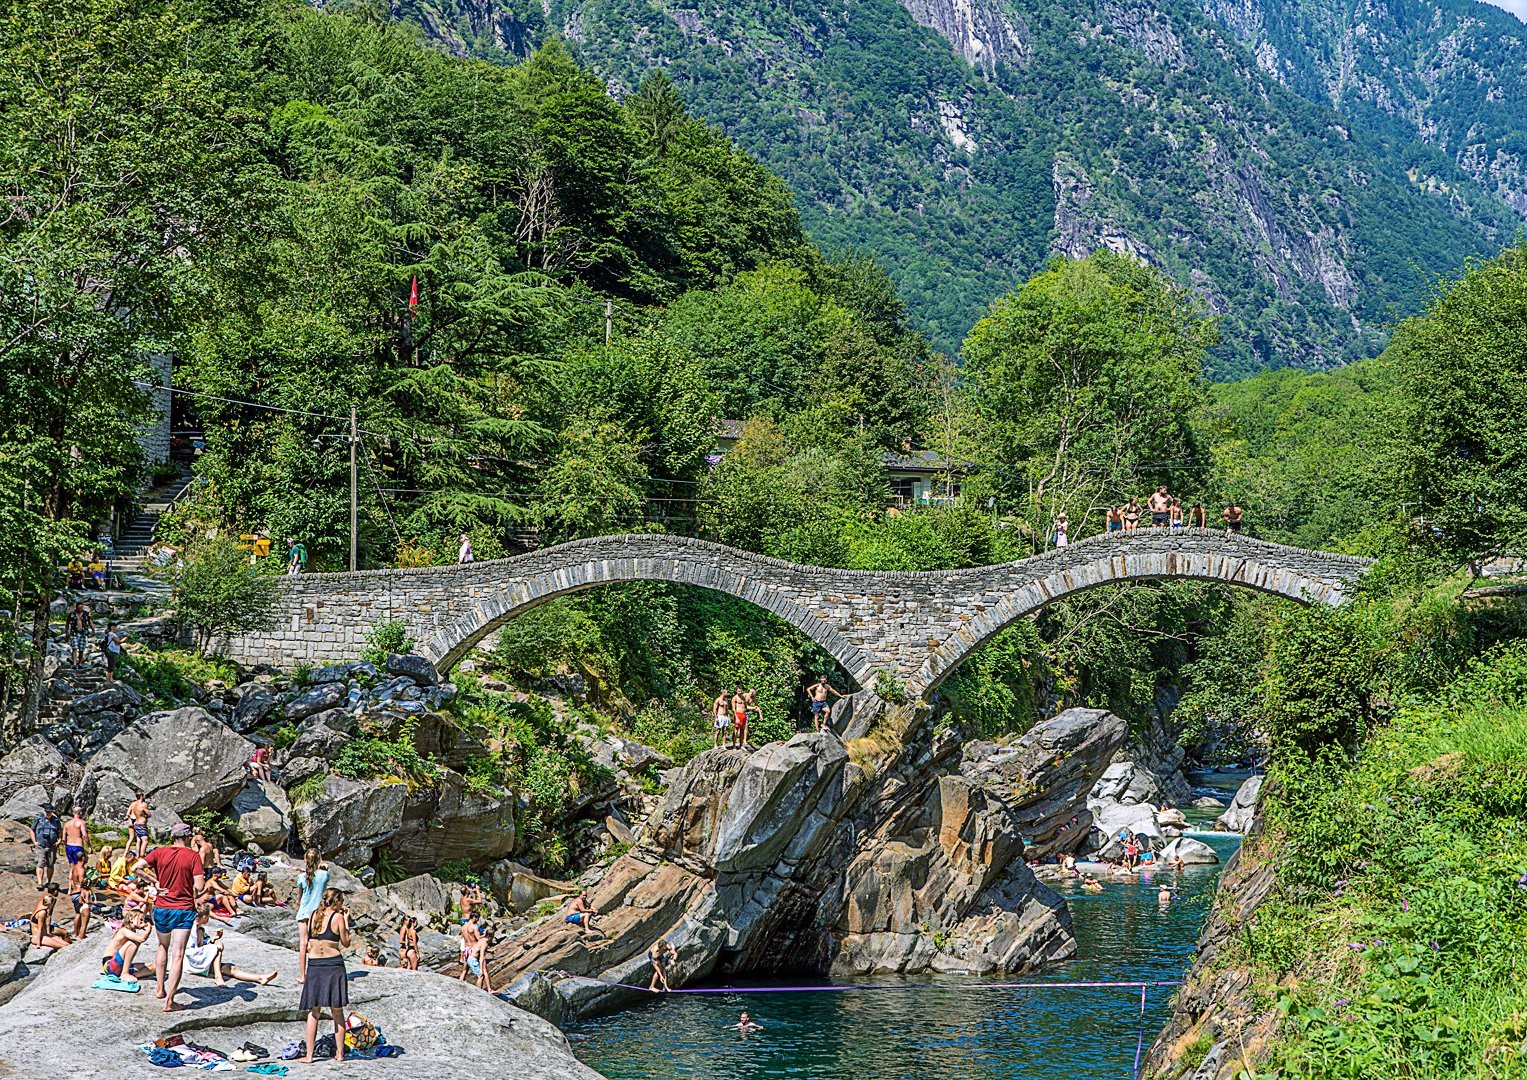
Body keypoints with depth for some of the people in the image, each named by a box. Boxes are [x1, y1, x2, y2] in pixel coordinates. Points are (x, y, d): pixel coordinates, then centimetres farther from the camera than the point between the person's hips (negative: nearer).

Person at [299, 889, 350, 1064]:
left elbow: (305, 943, 11)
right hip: (334, 964, -3)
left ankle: (309, 1055, 1)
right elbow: (346, 943, 3)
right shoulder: (338, 917, -4)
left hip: (314, 964, 3)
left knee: (313, 1012, 5)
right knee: (337, 1012, 7)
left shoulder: (313, 914, 7)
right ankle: (340, 1053, 10)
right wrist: (346, 922, 10)